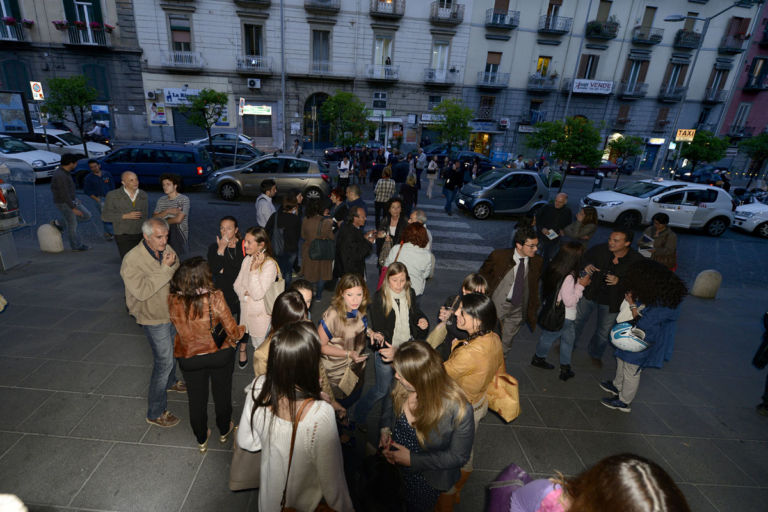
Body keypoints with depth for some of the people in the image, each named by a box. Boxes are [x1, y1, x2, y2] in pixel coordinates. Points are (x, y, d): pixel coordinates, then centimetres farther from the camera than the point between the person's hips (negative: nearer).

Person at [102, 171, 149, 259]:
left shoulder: (144, 195, 10)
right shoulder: (112, 195, -1)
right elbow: (105, 216, -2)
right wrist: (125, 216, -15)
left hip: (142, 235, 3)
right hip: (123, 236, -3)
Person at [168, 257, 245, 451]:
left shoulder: (173, 300, -18)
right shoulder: (215, 298, -27)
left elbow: (180, 325, 2)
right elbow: (233, 332, -19)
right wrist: (242, 329, 2)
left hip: (189, 358, 2)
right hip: (220, 354, -2)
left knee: (196, 399, 22)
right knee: (222, 394, 23)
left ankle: (202, 440, 44)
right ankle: (224, 431, 47)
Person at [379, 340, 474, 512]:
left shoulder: (459, 410, -36)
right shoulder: (402, 386, -24)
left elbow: (459, 456, -22)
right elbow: (391, 403, 0)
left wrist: (413, 459, -25)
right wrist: (385, 429, -18)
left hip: (427, 479, -4)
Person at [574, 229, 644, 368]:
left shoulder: (637, 261, -21)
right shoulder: (600, 249, -17)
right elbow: (585, 258, 0)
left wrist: (619, 281, -33)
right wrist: (587, 266, -22)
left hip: (611, 303, -1)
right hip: (590, 294, 1)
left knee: (603, 331, 19)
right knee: (577, 320, 17)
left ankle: (595, 354, 48)